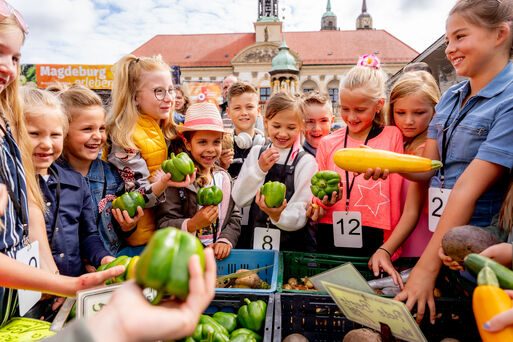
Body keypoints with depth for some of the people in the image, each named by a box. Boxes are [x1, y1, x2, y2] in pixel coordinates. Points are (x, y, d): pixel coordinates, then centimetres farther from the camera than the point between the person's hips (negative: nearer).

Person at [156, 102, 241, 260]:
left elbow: (235, 217, 11)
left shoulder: (224, 177, 11)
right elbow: (163, 224, -7)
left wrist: (226, 240, -5)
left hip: (220, 256, 4)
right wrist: (192, 224, -23)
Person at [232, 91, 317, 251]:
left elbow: (301, 215, -7)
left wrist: (279, 216, -26)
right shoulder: (256, 153, 7)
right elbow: (239, 200, 1)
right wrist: (259, 170, -11)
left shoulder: (306, 162, -3)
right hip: (252, 241, 2)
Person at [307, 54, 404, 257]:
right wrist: (323, 204, -10)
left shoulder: (393, 137, 2)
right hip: (332, 239, 2)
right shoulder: (327, 143, 8)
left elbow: (397, 193, 1)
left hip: (376, 240, -2)